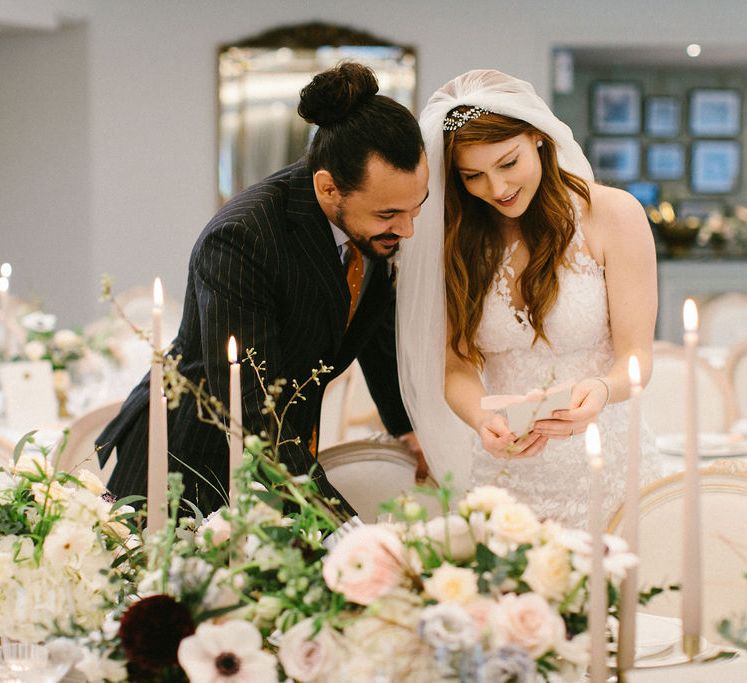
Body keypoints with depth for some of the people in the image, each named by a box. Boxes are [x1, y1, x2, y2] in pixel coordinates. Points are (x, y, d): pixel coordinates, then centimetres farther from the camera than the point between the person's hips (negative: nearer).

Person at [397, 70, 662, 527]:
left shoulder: (612, 214, -6)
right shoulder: (459, 237, 2)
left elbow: (635, 353, -7)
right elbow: (457, 366, -2)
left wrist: (601, 391, -30)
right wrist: (484, 422, -25)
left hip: (603, 469, -2)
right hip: (505, 476, 2)